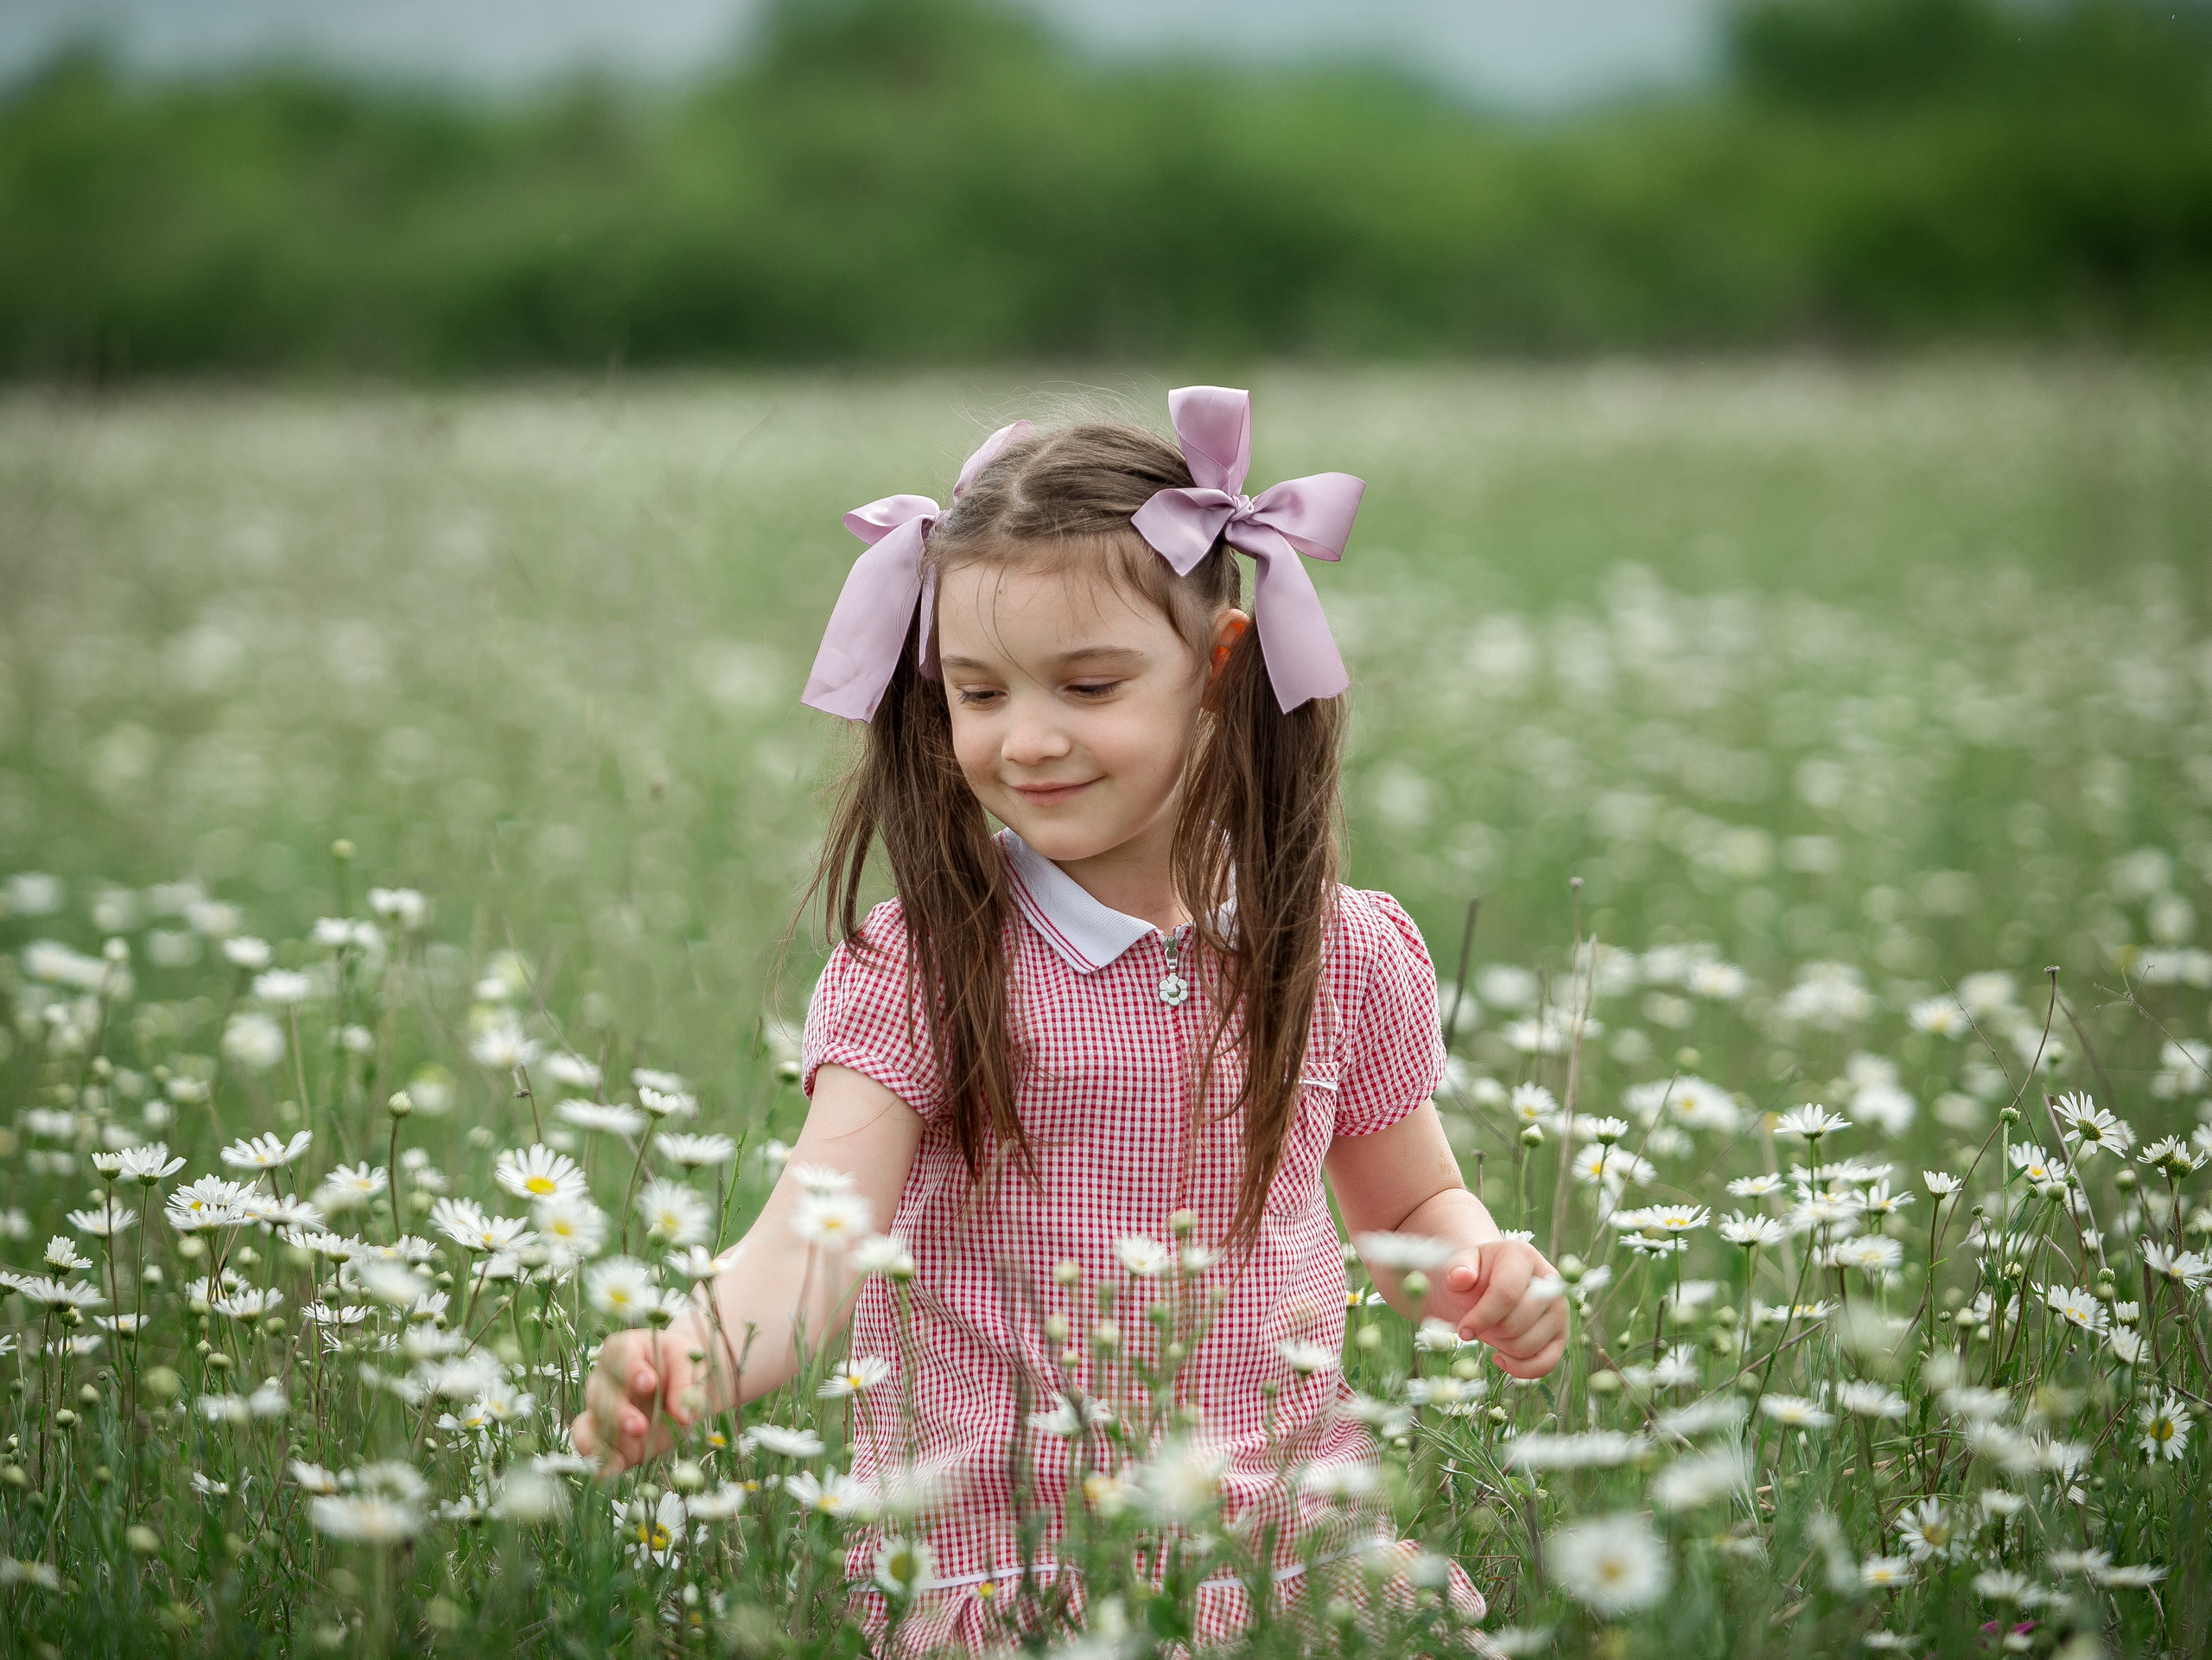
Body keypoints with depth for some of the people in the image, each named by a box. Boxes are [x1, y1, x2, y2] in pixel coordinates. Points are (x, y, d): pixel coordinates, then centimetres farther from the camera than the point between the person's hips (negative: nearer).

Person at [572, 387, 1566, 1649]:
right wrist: (696, 1369, -37)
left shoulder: (1340, 959, 6)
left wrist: (1486, 1277, -1)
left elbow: (1415, 1210, 21)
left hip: (1287, 1546, 3)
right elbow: (817, 1234, -16)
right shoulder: (915, 972, -3)